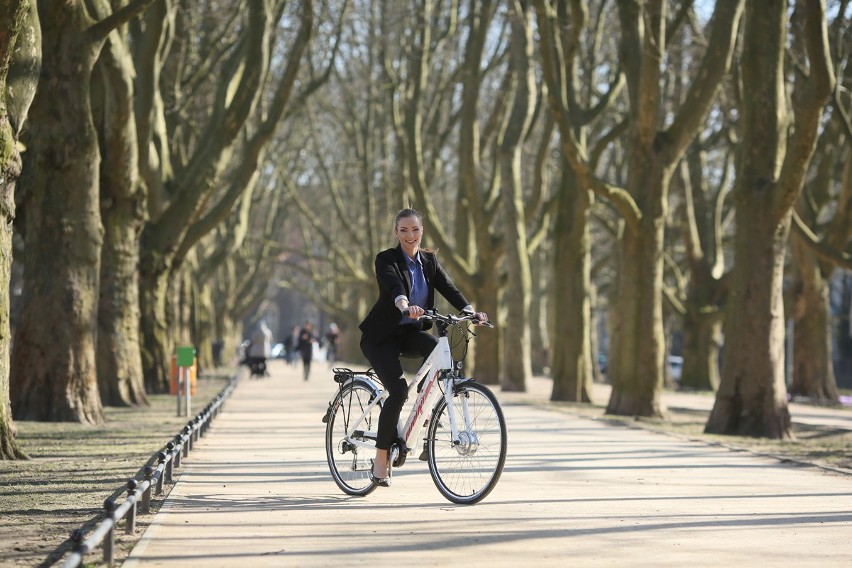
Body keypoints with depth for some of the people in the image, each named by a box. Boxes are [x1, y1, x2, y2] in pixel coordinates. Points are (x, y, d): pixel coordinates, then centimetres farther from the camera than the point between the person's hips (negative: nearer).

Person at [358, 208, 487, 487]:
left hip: (410, 332, 5)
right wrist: (404, 305, -56)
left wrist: (470, 310, -29)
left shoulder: (429, 260, 4)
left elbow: (447, 287, -10)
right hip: (382, 335, -4)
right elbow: (393, 285, -34)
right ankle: (380, 460, -8)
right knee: (398, 390, -22)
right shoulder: (386, 259, -12)